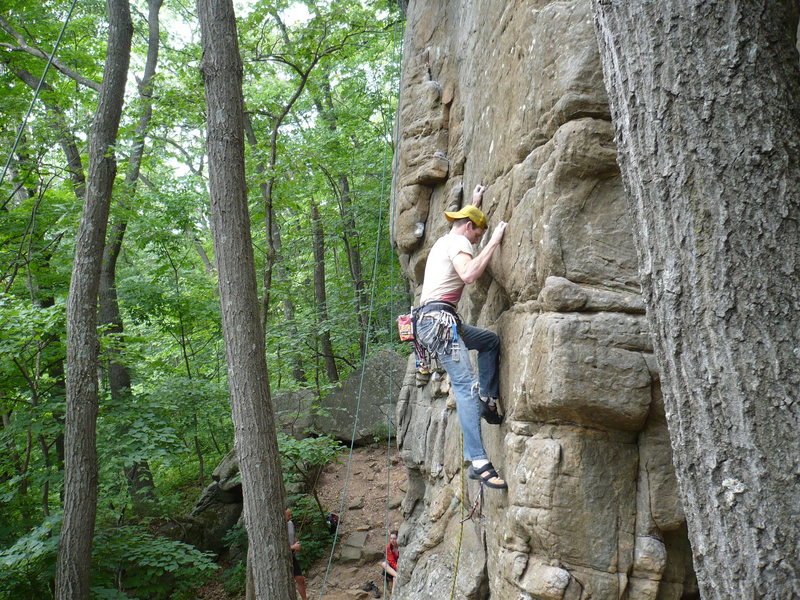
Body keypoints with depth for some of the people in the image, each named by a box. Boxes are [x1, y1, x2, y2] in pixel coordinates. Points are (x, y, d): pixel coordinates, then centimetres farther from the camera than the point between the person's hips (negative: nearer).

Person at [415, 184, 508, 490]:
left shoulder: (444, 241, 26)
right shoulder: (458, 242, -3)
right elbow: (468, 274, -24)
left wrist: (475, 203, 54)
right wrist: (493, 242, -16)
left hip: (431, 319, 10)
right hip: (438, 318, -10)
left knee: (491, 341, 26)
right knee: (465, 384, -18)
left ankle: (488, 401, 16)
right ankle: (478, 462, -26)